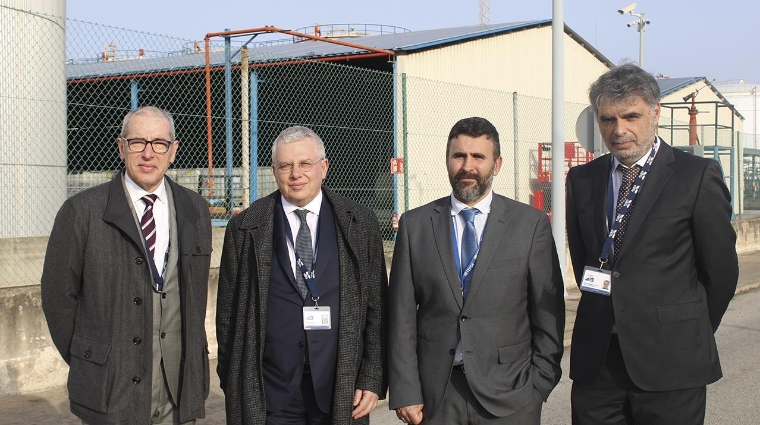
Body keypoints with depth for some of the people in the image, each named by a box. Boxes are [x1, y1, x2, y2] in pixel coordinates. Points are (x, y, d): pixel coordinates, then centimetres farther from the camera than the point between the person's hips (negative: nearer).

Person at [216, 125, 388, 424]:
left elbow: (377, 309, 3)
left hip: (343, 391, 0)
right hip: (268, 395, 0)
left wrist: (373, 380, -2)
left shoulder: (360, 223, 3)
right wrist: (231, 381, 4)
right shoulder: (245, 228, 2)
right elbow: (228, 313, 5)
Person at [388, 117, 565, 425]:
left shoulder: (531, 224, 0)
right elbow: (402, 315, 1)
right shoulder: (414, 224, 3)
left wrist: (539, 386, -3)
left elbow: (548, 314, 1)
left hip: (509, 396, -1)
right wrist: (405, 392, -3)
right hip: (435, 397, 1)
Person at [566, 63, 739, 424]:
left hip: (670, 362, -4)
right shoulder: (581, 179, 9)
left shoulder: (698, 176, -5)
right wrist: (603, 315, 12)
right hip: (595, 360, 4)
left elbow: (721, 269, -1)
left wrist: (690, 336, 7)